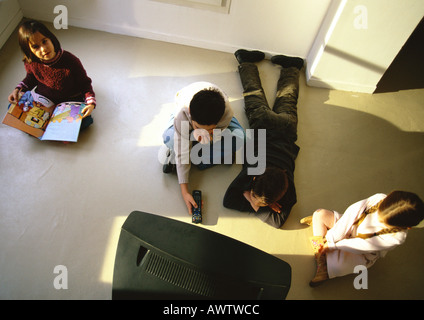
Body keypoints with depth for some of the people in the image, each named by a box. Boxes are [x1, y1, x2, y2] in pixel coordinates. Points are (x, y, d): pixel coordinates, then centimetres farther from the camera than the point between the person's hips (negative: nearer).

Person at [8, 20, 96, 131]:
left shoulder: (71, 61, -26)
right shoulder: (30, 62, -13)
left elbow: (85, 83, -15)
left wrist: (91, 103, -30)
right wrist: (18, 89, -7)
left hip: (70, 100, -4)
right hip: (41, 98, 4)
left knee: (85, 121, -28)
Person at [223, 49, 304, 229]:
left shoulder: (288, 192, -39)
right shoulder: (250, 172, -39)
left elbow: (276, 221, -30)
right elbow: (228, 200, -27)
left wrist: (255, 204, -40)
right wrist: (255, 201, -38)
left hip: (285, 126, 1)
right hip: (263, 121, 0)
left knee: (286, 101, 32)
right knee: (254, 96, 27)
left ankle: (290, 67, 49)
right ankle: (247, 61, 47)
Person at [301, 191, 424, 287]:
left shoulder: (397, 237, -31)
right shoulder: (379, 199, -28)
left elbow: (362, 246, -26)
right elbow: (353, 211, -24)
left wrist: (333, 245, -22)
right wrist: (331, 238, -25)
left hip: (360, 253, -4)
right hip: (349, 225, 5)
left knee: (336, 267, -29)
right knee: (319, 214, -10)